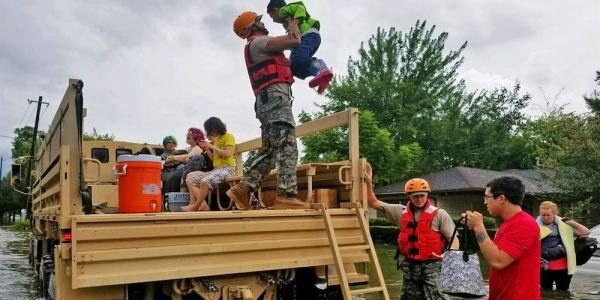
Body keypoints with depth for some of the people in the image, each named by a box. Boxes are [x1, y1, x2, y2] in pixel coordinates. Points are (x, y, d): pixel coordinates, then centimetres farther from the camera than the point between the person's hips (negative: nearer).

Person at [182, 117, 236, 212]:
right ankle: (203, 205, -16)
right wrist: (206, 149, 7)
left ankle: (196, 206, -13)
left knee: (204, 182, -34)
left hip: (227, 169, -9)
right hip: (215, 169, 9)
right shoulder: (216, 139, 21)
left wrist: (211, 146, -10)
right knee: (190, 180, -3)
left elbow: (227, 154, -16)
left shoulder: (228, 136, -1)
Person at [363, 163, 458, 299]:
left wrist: (447, 255, -23)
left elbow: (454, 240, -3)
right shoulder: (401, 212, 6)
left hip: (432, 266, -4)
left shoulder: (439, 214, -3)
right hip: (409, 266, 4)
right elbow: (373, 202, 11)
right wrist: (369, 182, 1)